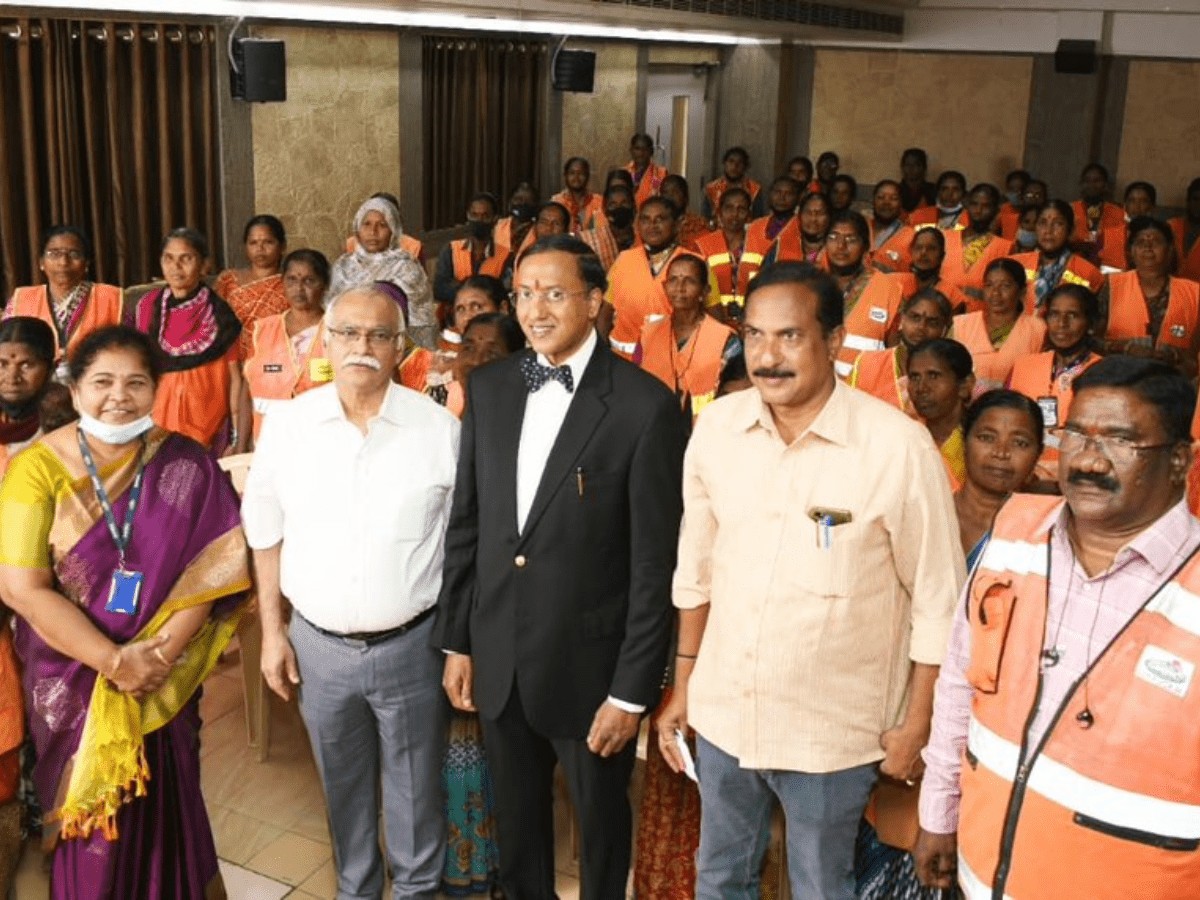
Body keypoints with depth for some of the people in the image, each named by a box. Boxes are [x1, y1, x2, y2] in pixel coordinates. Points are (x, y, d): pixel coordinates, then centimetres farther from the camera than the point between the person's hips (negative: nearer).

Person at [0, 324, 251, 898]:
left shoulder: (187, 467, -5)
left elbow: (212, 567, -8)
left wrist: (162, 654, -18)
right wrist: (115, 662, -18)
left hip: (164, 681, 1)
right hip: (72, 680, -1)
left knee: (165, 810, 14)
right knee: (91, 816, 13)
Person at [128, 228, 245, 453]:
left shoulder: (220, 315, -4)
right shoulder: (146, 310, 4)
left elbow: (235, 378, -3)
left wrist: (239, 439, -7)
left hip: (207, 421, -2)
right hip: (159, 419, 2)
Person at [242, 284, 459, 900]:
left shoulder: (440, 427, -9)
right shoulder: (287, 424, -4)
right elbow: (266, 533, 5)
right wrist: (272, 632, 5)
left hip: (411, 644, -2)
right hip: (318, 645, 2)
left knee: (416, 788, 14)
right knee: (343, 785, 20)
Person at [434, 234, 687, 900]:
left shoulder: (645, 405, -15)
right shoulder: (488, 387, 1)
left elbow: (654, 561, -14)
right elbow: (466, 523, 6)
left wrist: (632, 691, -13)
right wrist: (456, 641, 7)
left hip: (589, 663, -4)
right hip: (498, 657, 4)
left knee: (601, 823, 18)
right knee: (515, 819, 22)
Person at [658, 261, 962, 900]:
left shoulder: (898, 447, -18)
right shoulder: (715, 427, -6)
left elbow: (937, 599, -9)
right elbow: (696, 569, 5)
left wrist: (917, 722, -5)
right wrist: (683, 682, 10)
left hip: (833, 729, -3)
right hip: (722, 712, 4)